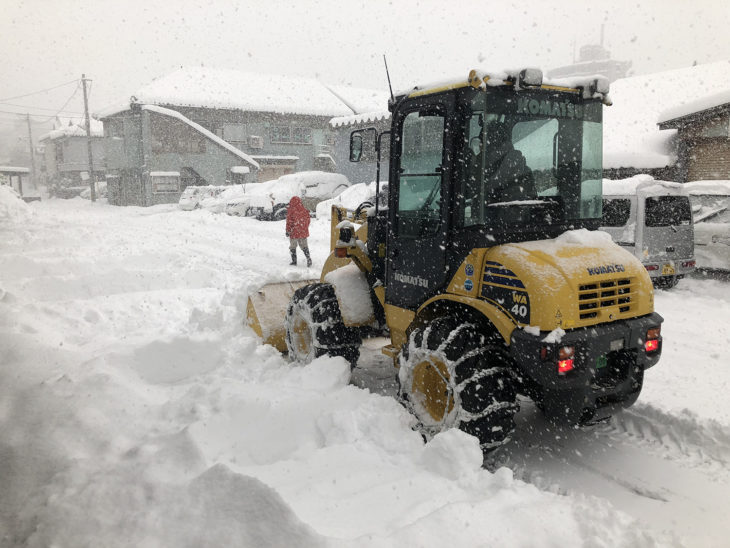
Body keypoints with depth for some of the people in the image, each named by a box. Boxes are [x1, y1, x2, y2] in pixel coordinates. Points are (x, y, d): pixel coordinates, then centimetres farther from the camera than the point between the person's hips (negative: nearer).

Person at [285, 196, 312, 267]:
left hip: (294, 232, -3)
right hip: (303, 232, 3)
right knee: (304, 246, 10)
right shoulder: (305, 210, 1)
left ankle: (294, 260, 13)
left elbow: (289, 222, -10)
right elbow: (308, 220, 9)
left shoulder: (291, 210, -11)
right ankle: (308, 258, -8)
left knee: (293, 246, 11)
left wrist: (288, 231, -3)